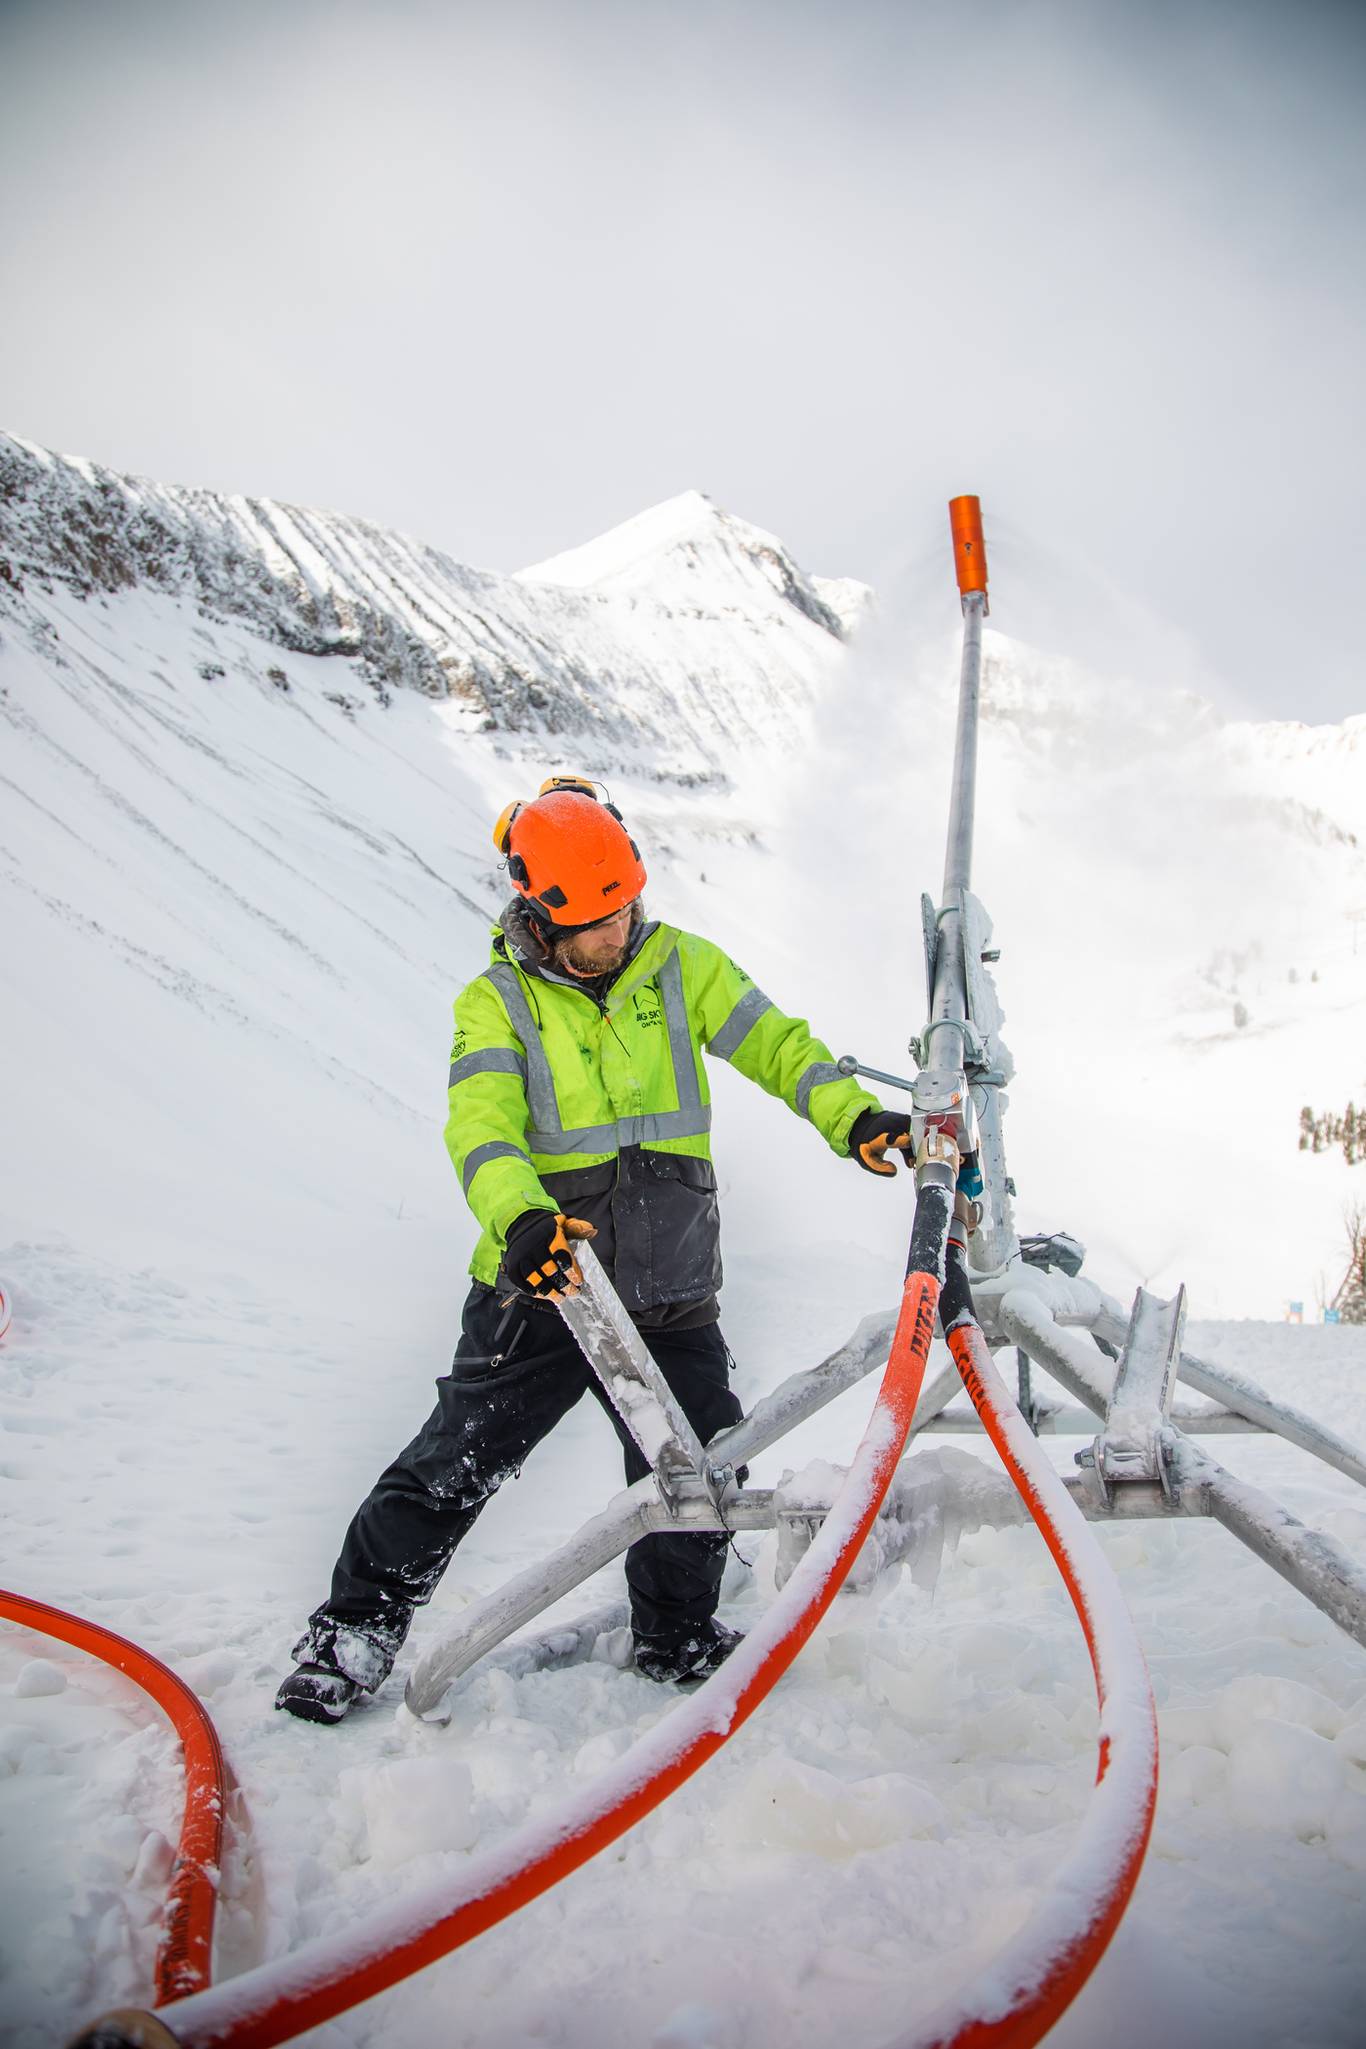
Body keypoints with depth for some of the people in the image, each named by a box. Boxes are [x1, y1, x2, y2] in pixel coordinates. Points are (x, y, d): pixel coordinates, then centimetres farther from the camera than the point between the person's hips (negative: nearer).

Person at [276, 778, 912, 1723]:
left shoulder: (681, 965, 3)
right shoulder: (495, 1003, -4)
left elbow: (775, 1044, 3)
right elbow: (482, 1126, -18)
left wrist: (853, 1116, -15)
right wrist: (521, 1218, -38)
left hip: (670, 1293, 3)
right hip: (542, 1281, -2)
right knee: (454, 1465, -3)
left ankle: (677, 1640, 35)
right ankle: (354, 1633, 17)